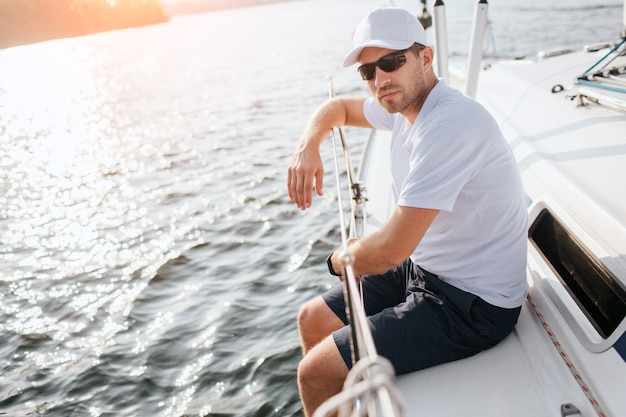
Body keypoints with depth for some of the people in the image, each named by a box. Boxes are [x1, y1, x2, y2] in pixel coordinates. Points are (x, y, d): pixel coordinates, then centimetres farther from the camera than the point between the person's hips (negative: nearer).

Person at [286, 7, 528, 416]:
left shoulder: (451, 123, -28)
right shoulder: (405, 103, 1)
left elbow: (390, 250, -31)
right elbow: (338, 107, 20)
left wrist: (341, 259, -8)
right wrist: (308, 144, -2)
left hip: (471, 305, -9)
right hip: (424, 268, 9)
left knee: (316, 375, -12)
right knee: (312, 320, 15)